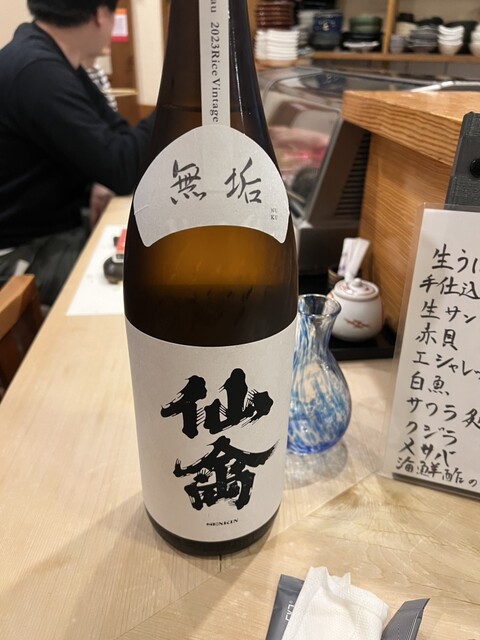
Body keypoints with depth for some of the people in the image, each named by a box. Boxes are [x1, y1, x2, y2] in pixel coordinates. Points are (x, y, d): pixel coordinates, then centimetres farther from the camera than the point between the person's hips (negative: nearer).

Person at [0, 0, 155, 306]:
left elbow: (115, 134, 9)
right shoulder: (38, 72, -24)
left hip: (63, 225, 9)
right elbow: (122, 169, -27)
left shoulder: (52, 60, 8)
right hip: (27, 250, -9)